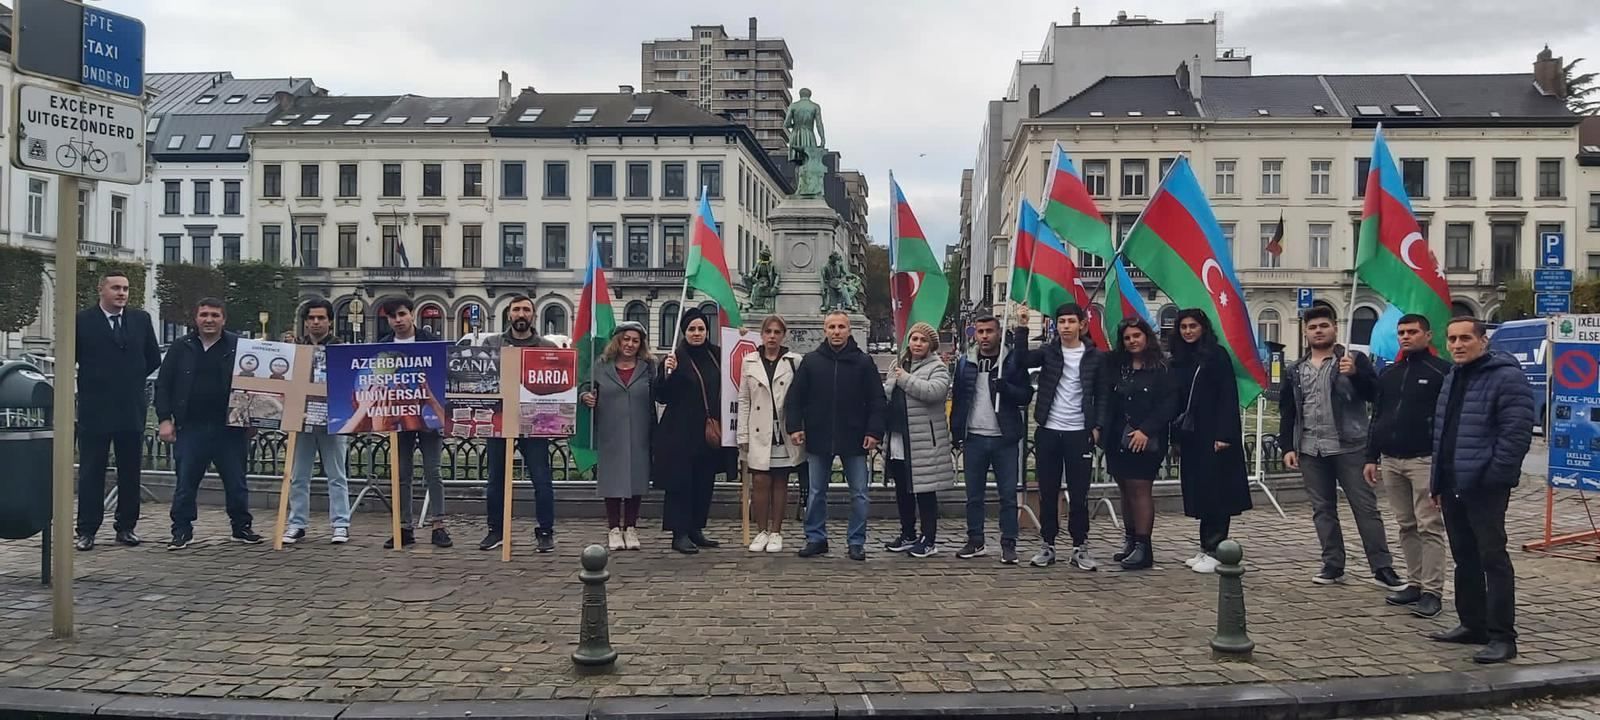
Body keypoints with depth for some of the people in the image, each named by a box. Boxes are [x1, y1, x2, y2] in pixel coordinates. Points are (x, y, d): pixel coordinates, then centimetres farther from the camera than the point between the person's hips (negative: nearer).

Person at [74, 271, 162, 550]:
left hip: (132, 408, 3)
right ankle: (86, 531, 7)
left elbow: (153, 359, 15)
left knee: (130, 470, 8)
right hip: (94, 408, -3)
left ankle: (126, 527, 16)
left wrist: (132, 379, 10)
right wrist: (92, 383, 2)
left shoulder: (141, 319, 7)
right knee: (91, 471, 2)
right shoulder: (82, 321, -3)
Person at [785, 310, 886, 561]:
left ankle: (856, 542, 13)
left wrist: (874, 432, -8)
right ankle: (816, 538, 20)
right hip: (818, 439, 1)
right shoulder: (811, 361, 3)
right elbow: (794, 397, 5)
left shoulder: (863, 362, 0)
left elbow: (876, 400, 0)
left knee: (859, 493, 3)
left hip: (854, 439, -1)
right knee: (815, 492, 9)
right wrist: (794, 426, -4)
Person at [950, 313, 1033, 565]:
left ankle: (1008, 545, 7)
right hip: (974, 438, 3)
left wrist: (1005, 388, -21)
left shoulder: (1013, 361, 0)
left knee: (1008, 494, 1)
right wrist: (956, 433, 4)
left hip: (1005, 439, -3)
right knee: (974, 495, 8)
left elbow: (1026, 395, -3)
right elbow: (957, 400, 11)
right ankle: (976, 542, 18)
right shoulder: (964, 363, 9)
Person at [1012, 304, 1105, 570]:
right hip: (1048, 432, 1)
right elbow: (1023, 359, -13)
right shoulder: (1048, 352, 6)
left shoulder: (1095, 356, 3)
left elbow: (1101, 396, 6)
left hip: (1079, 434, -1)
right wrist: (1022, 328, -20)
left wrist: (1096, 427, -3)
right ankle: (1047, 545, 14)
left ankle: (1080, 547, 11)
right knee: (1048, 493, 7)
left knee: (1079, 494, 3)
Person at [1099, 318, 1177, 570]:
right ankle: (1132, 541, 19)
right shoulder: (1116, 367, 12)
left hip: (1146, 442, -6)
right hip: (1118, 440, 6)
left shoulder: (1160, 368, -5)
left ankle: (1143, 547, -3)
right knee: (1126, 491, 10)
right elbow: (1107, 402, 13)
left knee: (1140, 490, -6)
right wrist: (1101, 427, -1)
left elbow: (1168, 404, -10)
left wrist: (1146, 430, -15)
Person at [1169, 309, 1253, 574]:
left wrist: (1224, 434, -18)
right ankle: (1206, 549, 15)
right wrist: (1176, 437, 10)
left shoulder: (1217, 355, -6)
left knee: (1214, 493, -4)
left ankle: (1213, 551, -1)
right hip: (1190, 436, 6)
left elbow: (1228, 396, -11)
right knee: (1197, 492, 8)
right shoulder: (1179, 360, 13)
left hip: (1213, 436, -6)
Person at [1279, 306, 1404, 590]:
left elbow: (1375, 394, -8)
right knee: (1323, 510, 8)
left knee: (1366, 507, -3)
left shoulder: (1354, 360, 2)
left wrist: (1355, 374, -24)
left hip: (1349, 448, -4)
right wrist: (1287, 447, 5)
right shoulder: (1294, 371, 13)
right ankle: (1333, 566, 16)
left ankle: (1382, 568, 1)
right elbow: (1287, 412, 13)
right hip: (1310, 451, 4)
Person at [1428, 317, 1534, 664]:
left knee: (1492, 558, -7)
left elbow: (1517, 431, -17)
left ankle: (1502, 637, -3)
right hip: (1453, 486, 9)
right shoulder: (1453, 378, 18)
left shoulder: (1506, 376, -10)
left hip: (1485, 487, -9)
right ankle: (1473, 624, 25)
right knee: (1465, 558, 15)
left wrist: (1496, 474, -18)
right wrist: (1438, 481, 19)